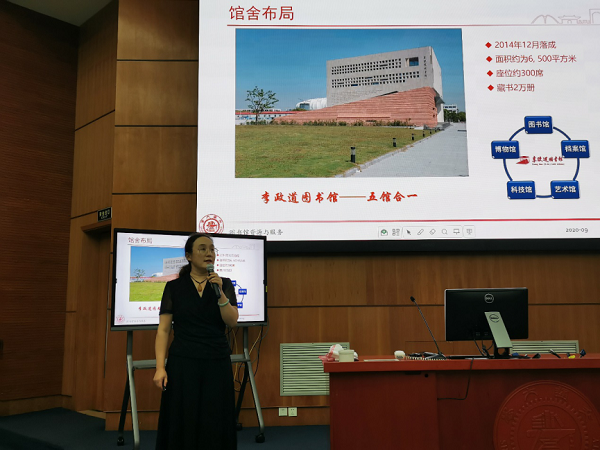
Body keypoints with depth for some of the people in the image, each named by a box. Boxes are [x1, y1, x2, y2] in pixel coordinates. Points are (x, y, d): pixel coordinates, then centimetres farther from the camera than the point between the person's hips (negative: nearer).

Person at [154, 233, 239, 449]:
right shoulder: (174, 287, 2)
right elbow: (163, 330, -2)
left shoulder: (225, 284, 5)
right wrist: (160, 367, -10)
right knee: (182, 424, 3)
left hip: (217, 363, 1)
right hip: (183, 364, -1)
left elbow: (232, 321, -6)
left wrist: (220, 293, -20)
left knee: (215, 426, 5)